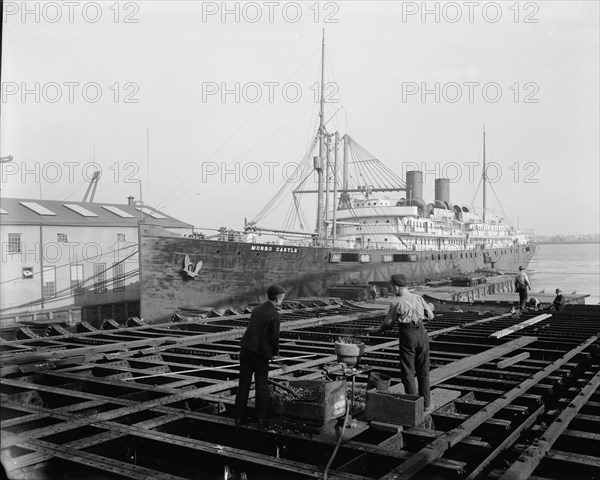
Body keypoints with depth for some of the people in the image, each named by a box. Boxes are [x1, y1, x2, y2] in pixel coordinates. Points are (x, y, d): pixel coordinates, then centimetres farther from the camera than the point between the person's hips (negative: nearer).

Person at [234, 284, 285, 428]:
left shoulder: (256, 310, 9)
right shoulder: (275, 315, -12)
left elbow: (253, 330, 10)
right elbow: (274, 337, -14)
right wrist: (275, 353, 6)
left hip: (246, 350, 6)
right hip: (261, 354, -5)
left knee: (243, 385, 12)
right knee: (262, 387, 8)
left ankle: (240, 417, 17)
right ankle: (261, 419, 11)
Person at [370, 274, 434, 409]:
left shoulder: (396, 303, -5)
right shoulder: (418, 298, 6)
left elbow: (388, 323, 0)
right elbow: (430, 316, 13)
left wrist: (377, 329, 19)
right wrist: (429, 308, 36)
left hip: (407, 333, -4)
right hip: (422, 332, 4)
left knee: (408, 371, 5)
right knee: (423, 370, 14)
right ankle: (425, 402, 20)